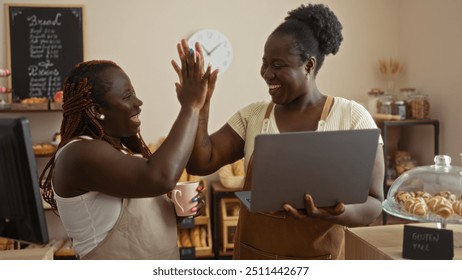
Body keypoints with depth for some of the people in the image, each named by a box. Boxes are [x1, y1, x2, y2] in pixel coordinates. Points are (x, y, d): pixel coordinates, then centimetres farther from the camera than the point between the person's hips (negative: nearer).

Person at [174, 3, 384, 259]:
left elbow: (373, 203, -10)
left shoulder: (352, 117, -9)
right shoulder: (252, 116, 0)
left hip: (317, 258, -3)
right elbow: (200, 163, -7)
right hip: (253, 254, 3)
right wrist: (199, 104, -17)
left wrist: (335, 212, -29)